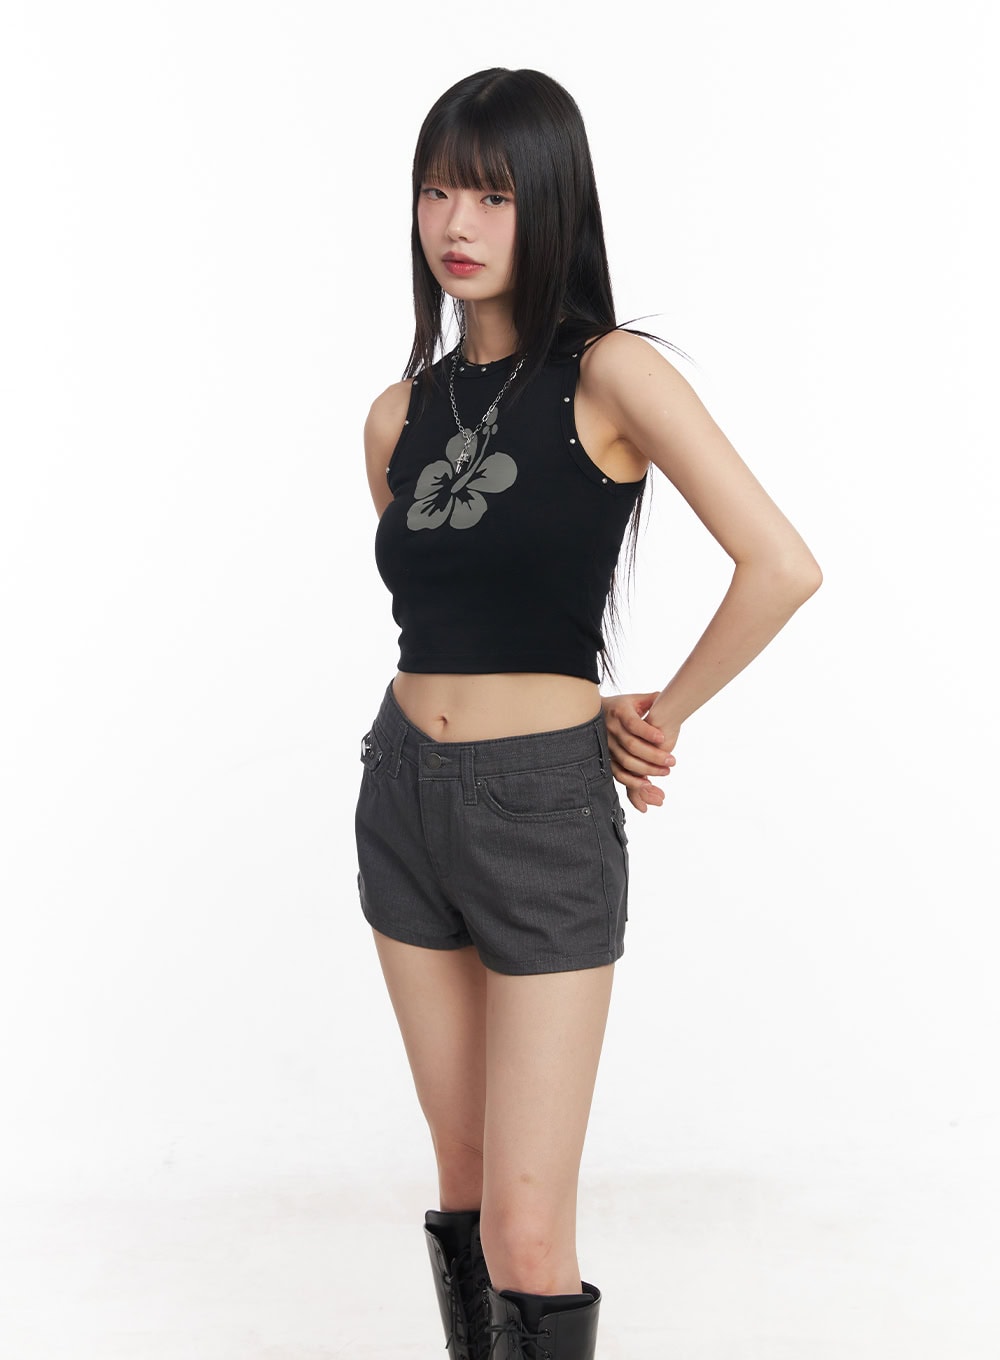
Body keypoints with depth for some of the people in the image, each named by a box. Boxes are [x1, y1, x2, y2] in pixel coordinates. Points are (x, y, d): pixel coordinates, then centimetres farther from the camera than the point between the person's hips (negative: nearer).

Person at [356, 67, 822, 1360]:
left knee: (526, 1236, -5)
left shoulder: (611, 375, -10)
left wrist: (662, 716, -7)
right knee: (462, 1172, 16)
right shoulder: (400, 414, 7)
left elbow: (782, 568, -18)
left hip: (543, 812, -5)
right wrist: (584, 708, 5)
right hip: (403, 793, 6)